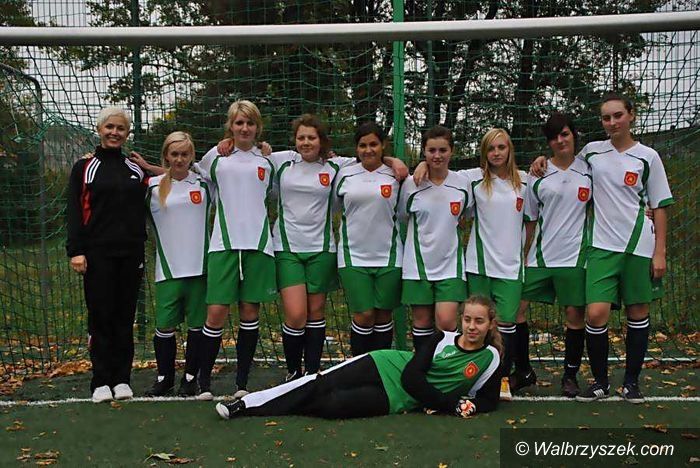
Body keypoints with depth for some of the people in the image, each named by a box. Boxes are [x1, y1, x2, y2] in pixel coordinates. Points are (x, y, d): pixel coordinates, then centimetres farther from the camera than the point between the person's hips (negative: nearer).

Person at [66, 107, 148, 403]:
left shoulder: (137, 170, 12)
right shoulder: (84, 168, 4)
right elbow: (74, 212, -1)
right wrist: (76, 251, -9)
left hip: (131, 254, 3)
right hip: (98, 254, -2)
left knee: (125, 317, 5)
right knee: (100, 316, -2)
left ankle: (122, 379, 12)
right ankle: (101, 382, 3)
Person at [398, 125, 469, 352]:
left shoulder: (462, 184, 0)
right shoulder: (411, 185, -4)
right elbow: (400, 215, 11)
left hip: (450, 264, 0)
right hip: (418, 263, 0)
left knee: (446, 322, -11)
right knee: (422, 321, 6)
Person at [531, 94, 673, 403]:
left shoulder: (647, 157, 1)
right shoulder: (592, 151, 7)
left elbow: (659, 206, 3)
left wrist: (660, 253, -3)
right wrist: (545, 158, 7)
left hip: (639, 246, -1)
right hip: (602, 246, 1)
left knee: (638, 313, 6)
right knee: (595, 313, -11)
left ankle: (631, 381, 20)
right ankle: (600, 382, 6)